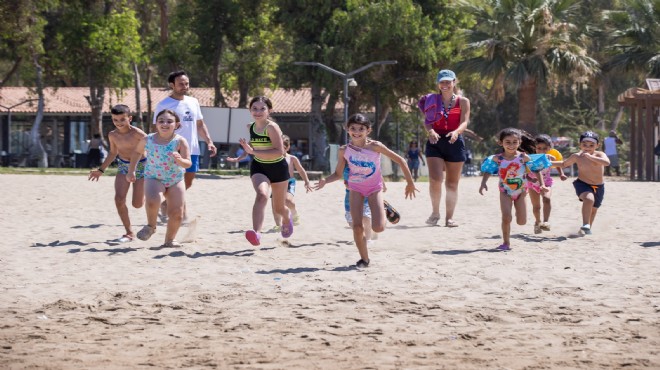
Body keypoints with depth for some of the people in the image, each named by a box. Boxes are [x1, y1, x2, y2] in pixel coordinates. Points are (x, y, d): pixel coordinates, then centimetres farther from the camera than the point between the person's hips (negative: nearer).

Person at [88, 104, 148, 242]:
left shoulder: (137, 134, -24)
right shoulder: (112, 135, -6)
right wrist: (101, 170, 12)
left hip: (140, 167, -4)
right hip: (123, 167, 4)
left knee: (137, 204, -4)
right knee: (119, 199, -14)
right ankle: (129, 232, -1)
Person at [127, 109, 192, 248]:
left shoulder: (180, 141, -15)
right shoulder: (148, 140, -8)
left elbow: (188, 163, -19)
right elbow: (137, 152, 13)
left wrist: (180, 160, -40)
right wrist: (131, 171, 12)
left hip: (176, 180, 1)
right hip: (153, 178, -1)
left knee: (177, 214, -1)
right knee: (152, 201, -31)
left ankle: (169, 240, 22)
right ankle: (151, 226, -4)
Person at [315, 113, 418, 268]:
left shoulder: (375, 146, -17)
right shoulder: (344, 151, -9)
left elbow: (400, 160, -10)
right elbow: (338, 174, 3)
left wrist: (410, 183, -6)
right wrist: (325, 181, -18)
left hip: (374, 187, -2)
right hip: (356, 188, 2)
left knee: (378, 228, -14)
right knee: (357, 226, -10)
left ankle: (383, 210, 22)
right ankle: (364, 258, 10)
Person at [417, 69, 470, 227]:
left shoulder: (463, 101, 5)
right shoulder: (432, 100, 7)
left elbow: (464, 122, -5)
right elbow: (427, 121, -1)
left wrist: (456, 132, -27)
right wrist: (430, 131, -24)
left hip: (455, 142, 0)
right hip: (435, 142, 0)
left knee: (452, 183, 6)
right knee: (435, 179, -15)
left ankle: (449, 217, 13)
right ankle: (435, 212, 4)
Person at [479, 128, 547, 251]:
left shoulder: (523, 157, -12)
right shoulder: (497, 159, -11)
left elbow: (536, 170, -7)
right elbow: (488, 171, -1)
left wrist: (542, 184, -16)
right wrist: (483, 183, -14)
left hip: (520, 191, 1)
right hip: (505, 192, -1)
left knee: (522, 222, 2)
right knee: (506, 218, -16)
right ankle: (506, 242, 1)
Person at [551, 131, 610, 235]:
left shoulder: (599, 155, -14)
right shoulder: (577, 156, -8)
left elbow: (607, 162, -37)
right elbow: (564, 164, 12)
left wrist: (590, 157, -40)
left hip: (598, 187, 2)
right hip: (583, 184, -2)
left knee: (593, 209, 19)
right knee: (589, 199, -33)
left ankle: (588, 229, 44)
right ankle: (585, 225, -34)